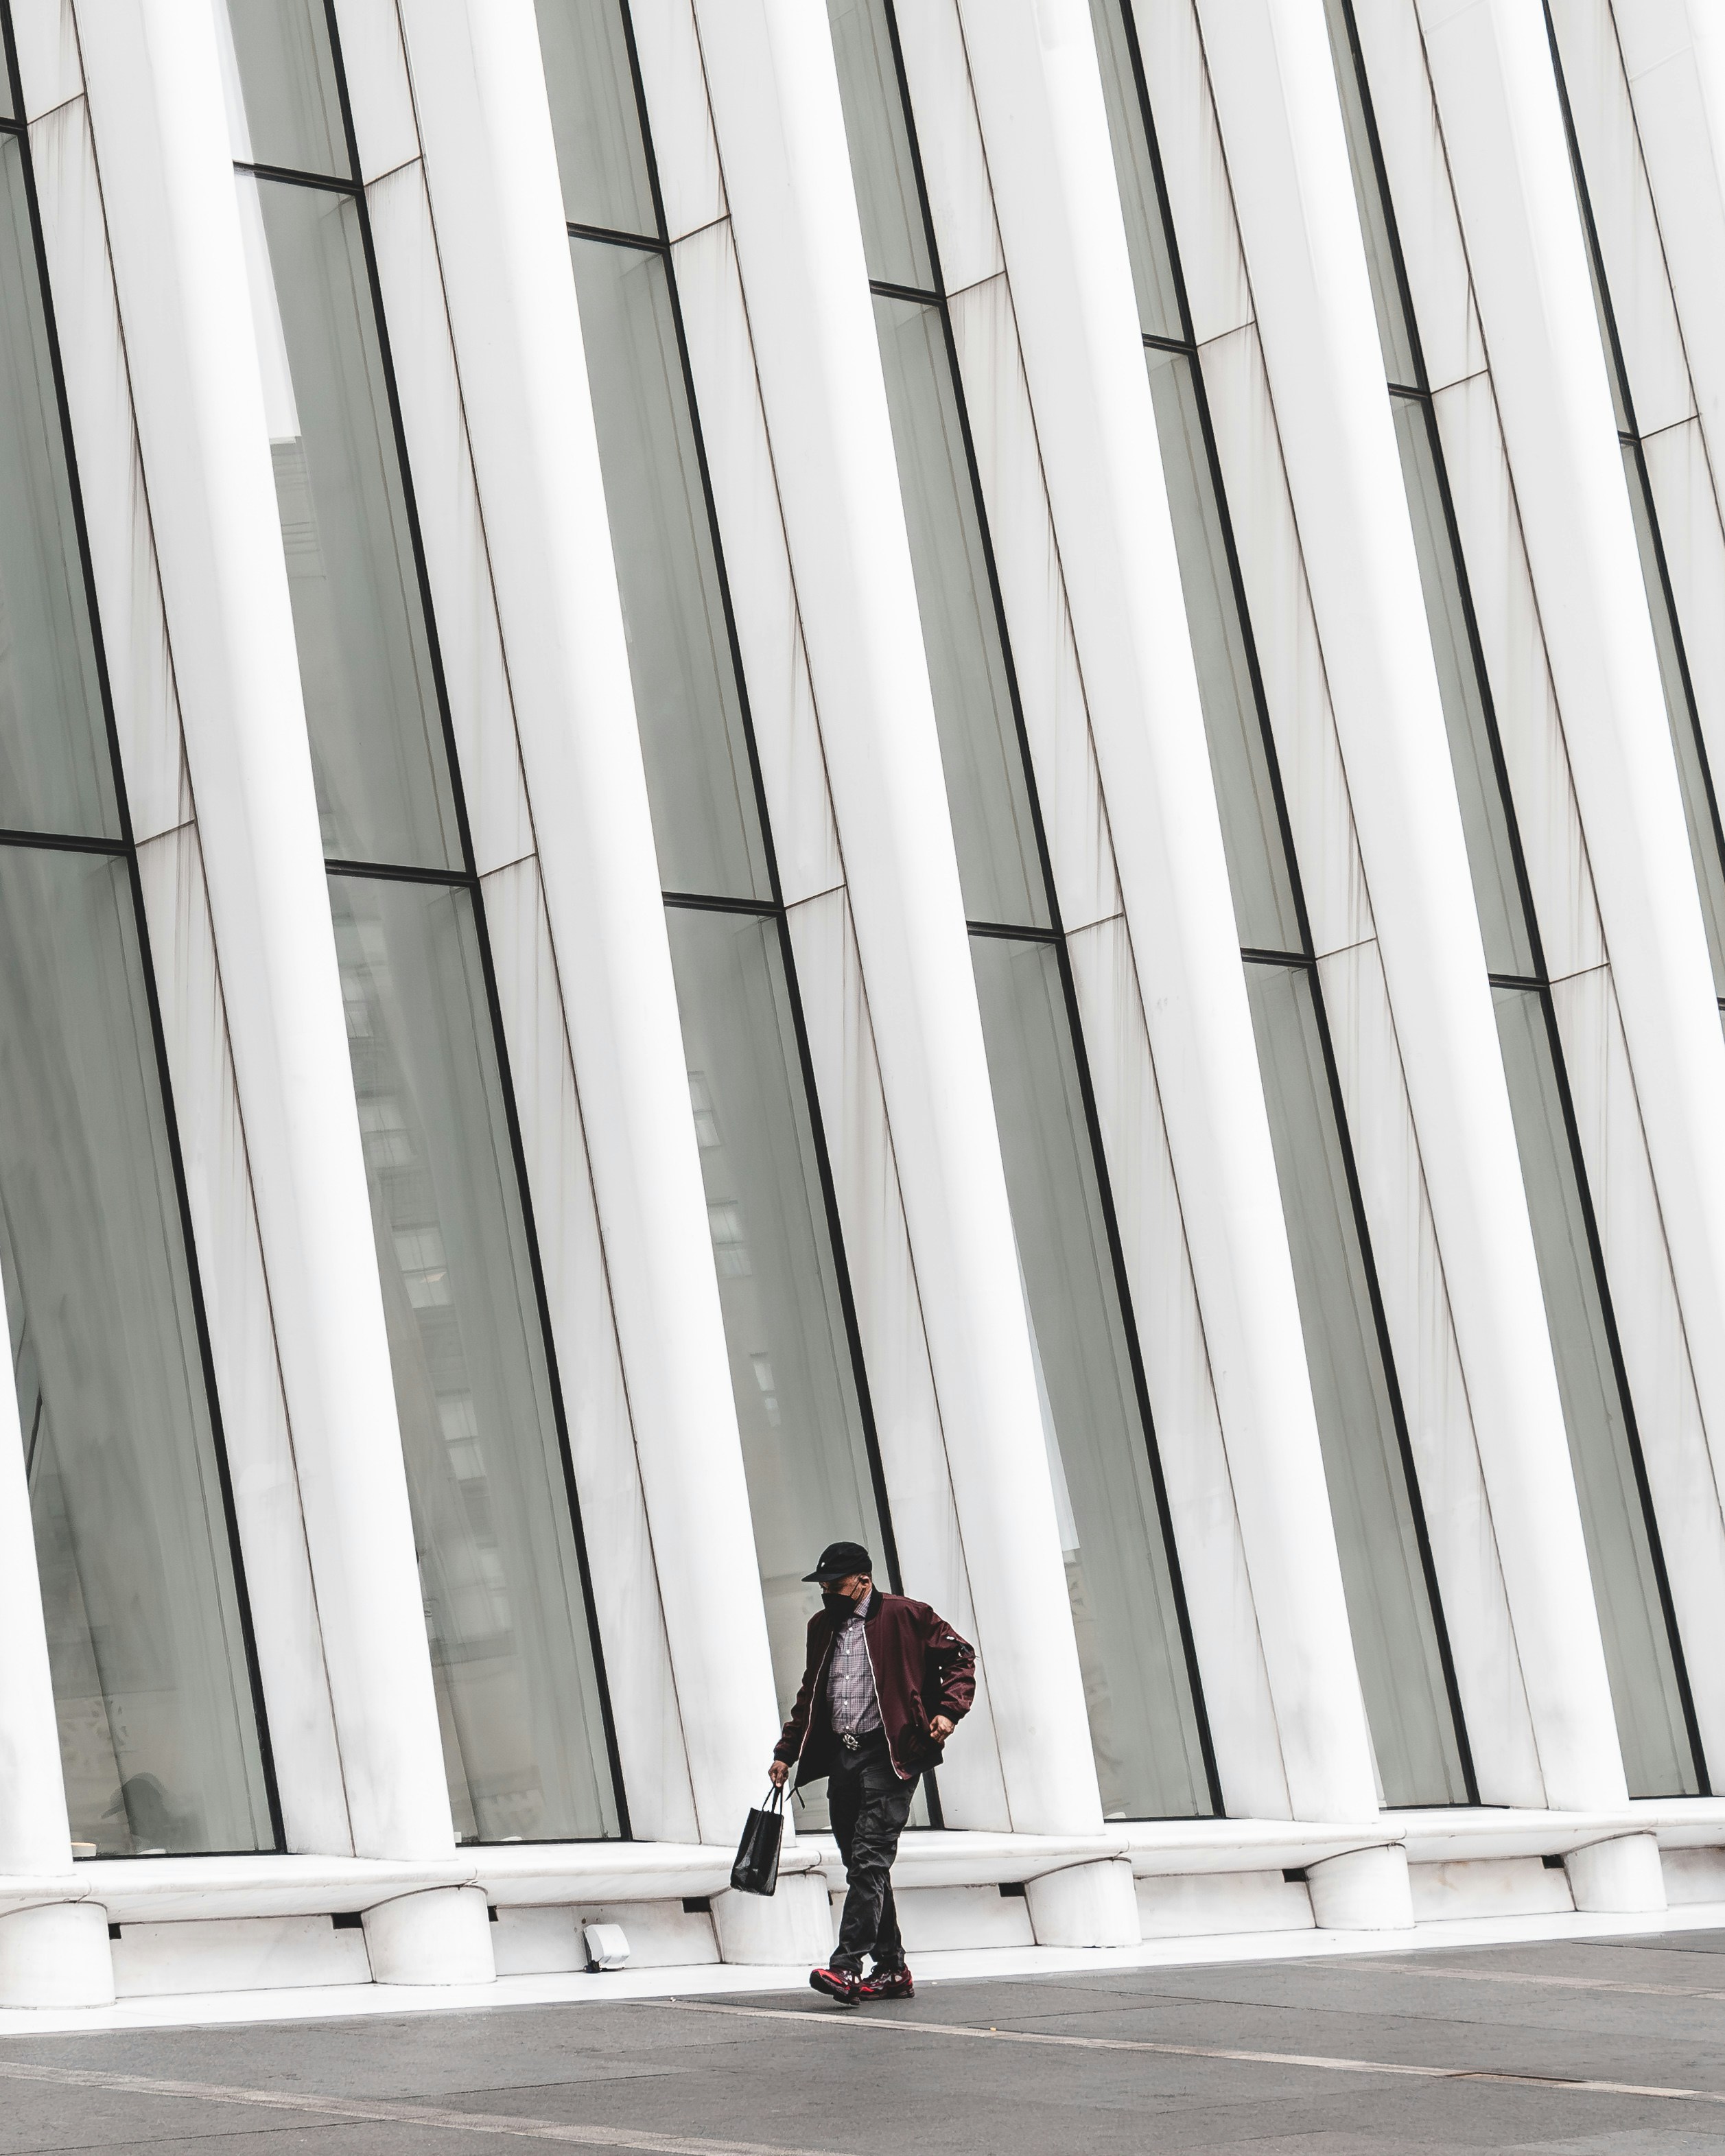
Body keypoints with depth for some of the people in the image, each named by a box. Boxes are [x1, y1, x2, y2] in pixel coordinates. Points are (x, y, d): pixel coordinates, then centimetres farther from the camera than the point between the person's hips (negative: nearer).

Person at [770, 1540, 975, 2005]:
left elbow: (960, 1657, 1)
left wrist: (948, 1711, -12)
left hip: (889, 1756, -7)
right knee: (862, 1865, 7)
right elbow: (810, 1696, 26)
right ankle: (891, 1969, 14)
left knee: (869, 1859, -15)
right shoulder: (822, 1626, 18)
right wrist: (786, 1751, 19)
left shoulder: (904, 1616, -2)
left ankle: (847, 1967, -21)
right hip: (841, 1758, 7)